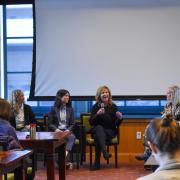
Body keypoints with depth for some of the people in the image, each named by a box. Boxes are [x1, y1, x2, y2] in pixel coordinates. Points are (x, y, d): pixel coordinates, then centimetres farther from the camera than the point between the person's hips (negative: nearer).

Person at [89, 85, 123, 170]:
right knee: (99, 127, -36)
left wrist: (120, 118, -19)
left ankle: (97, 163, -34)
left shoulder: (113, 106, 1)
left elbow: (116, 124, 3)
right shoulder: (96, 107, 2)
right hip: (98, 131, 0)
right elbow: (91, 122, -5)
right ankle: (104, 151, -56)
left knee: (97, 137, -33)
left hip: (110, 131, 0)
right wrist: (97, 114, -22)